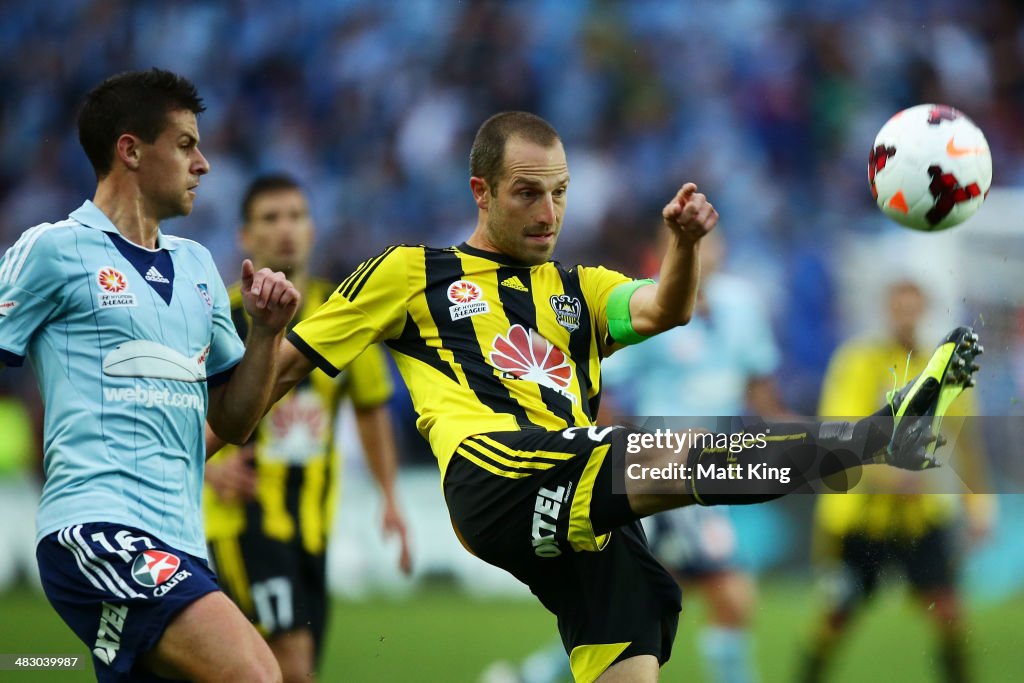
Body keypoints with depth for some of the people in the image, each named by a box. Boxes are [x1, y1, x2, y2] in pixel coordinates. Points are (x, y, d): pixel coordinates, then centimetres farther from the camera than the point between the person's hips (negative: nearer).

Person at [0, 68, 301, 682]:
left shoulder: (197, 265, 22)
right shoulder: (54, 250, 0)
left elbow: (233, 423, 24)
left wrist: (268, 331, 9)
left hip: (179, 541, 8)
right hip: (98, 528, -8)